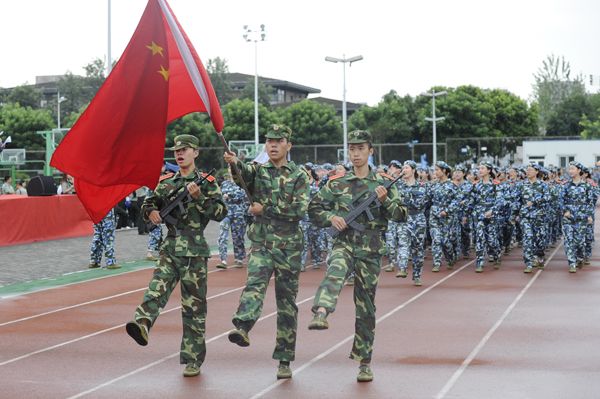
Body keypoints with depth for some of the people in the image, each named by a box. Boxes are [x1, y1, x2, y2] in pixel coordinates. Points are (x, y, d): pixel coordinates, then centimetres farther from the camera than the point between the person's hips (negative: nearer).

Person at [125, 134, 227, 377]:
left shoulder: (207, 182, 2)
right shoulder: (167, 183, 13)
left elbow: (221, 212, -6)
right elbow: (148, 203, 23)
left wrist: (198, 197, -18)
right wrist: (151, 212, 0)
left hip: (194, 250, -3)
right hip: (170, 248, 3)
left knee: (193, 305, 1)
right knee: (157, 288, -21)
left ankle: (193, 360, 7)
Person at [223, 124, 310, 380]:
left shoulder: (299, 176, 4)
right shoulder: (258, 171, 6)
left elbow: (300, 210, -10)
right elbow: (242, 174, -19)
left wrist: (265, 209, -13)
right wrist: (234, 163, -41)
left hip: (289, 246, 0)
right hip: (261, 243, 0)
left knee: (287, 303, 4)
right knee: (255, 282, -27)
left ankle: (284, 360, 11)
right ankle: (242, 328, -49)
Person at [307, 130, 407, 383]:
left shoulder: (383, 184, 7)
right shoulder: (337, 184, 8)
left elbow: (402, 216, 3)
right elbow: (314, 209, 12)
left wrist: (385, 200, -15)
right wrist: (331, 217, -8)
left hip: (371, 250, 0)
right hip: (344, 242, 0)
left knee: (366, 306, 3)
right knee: (335, 270, -36)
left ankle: (365, 363, 12)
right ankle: (321, 314, -59)